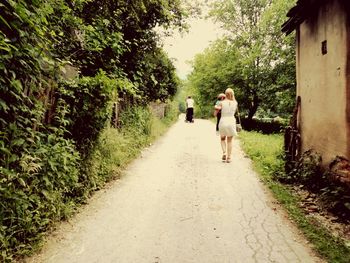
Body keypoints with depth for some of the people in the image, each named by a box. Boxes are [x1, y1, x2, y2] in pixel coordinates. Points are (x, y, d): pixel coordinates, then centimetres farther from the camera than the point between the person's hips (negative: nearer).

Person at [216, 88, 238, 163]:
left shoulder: (222, 102, -5)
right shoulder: (235, 103, 0)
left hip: (223, 122, -1)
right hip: (231, 122, 1)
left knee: (222, 138, 20)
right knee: (229, 141, 13)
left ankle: (224, 152, -1)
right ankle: (228, 157, 11)